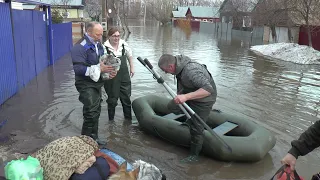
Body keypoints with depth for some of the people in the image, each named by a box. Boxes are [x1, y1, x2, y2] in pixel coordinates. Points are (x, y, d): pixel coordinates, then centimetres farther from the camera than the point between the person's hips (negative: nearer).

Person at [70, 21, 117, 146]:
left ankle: (93, 137, 31)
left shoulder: (98, 45, 10)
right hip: (86, 85, -9)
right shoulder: (79, 47, -18)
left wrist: (109, 70, 0)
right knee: (91, 112, -13)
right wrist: (99, 68, -28)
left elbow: (103, 61, 21)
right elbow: (79, 68, -26)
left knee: (96, 112, 16)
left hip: (97, 83, 9)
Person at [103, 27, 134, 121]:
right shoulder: (105, 47, -15)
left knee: (126, 96, 14)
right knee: (112, 98, 8)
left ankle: (128, 117, 31)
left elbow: (129, 56, 15)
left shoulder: (124, 44, 0)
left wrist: (132, 68, 15)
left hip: (124, 75, 4)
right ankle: (111, 119, 26)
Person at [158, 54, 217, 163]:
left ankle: (194, 155, 19)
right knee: (172, 107, 15)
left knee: (196, 128, -1)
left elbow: (208, 89, -47)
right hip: (190, 93, 9)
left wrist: (186, 96, -53)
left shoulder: (191, 71, -39)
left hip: (204, 99, -9)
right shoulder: (178, 59, -12)